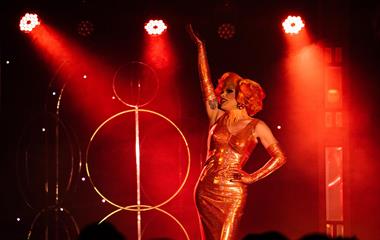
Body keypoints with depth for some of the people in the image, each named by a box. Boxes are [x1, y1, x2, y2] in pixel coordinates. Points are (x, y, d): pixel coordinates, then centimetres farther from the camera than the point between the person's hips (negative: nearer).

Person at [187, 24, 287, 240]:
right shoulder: (217, 117, 8)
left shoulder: (256, 127, -1)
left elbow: (280, 157, 2)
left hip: (232, 192, -4)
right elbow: (205, 80, 7)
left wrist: (254, 177, -5)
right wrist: (200, 45, 5)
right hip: (206, 190, 4)